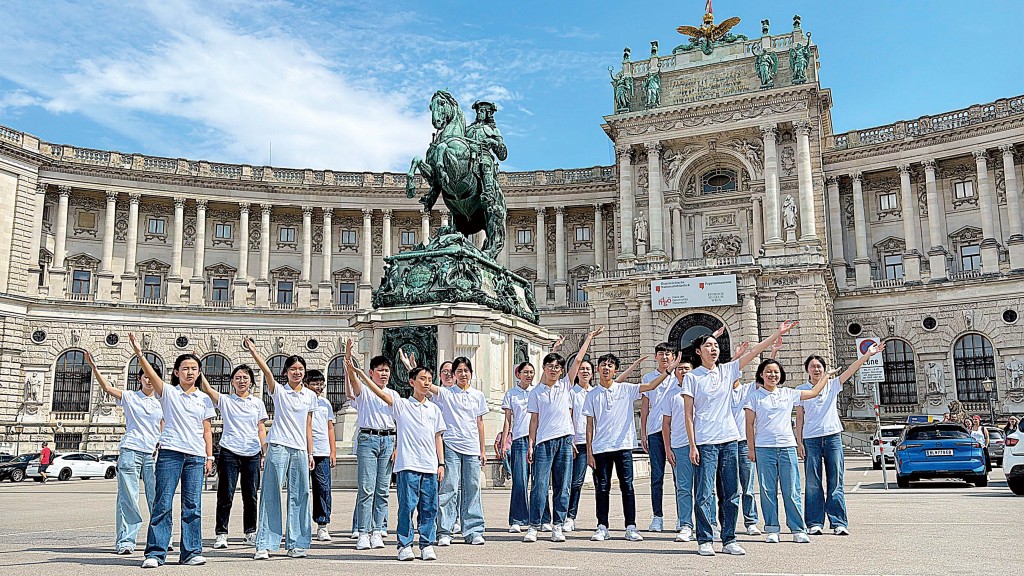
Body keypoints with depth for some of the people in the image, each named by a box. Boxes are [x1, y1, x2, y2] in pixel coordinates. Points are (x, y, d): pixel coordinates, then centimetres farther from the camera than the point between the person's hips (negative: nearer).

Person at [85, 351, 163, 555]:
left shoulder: (160, 404, 15)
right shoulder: (129, 397, 6)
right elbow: (107, 387, -9)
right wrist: (93, 366, -20)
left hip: (152, 454, 3)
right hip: (130, 451, -3)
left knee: (157, 498, 4)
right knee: (128, 498, -4)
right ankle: (125, 541, 0)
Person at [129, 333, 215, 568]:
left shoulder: (203, 399, 14)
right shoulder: (168, 392, 6)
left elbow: (207, 430, 14)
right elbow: (151, 374, -10)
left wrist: (210, 456, 7)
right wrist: (139, 354, -25)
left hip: (196, 456, 2)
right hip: (170, 452, -2)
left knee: (192, 505, 3)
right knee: (163, 503, -4)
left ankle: (191, 552, 9)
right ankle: (155, 552, 0)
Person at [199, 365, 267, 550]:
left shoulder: (257, 403, 13)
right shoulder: (225, 400, 8)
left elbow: (261, 430, 12)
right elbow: (207, 389, -8)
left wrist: (264, 454, 6)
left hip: (252, 453, 2)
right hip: (229, 452, -2)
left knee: (251, 495, 6)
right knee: (226, 494, -3)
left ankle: (250, 533, 16)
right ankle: (221, 534, 4)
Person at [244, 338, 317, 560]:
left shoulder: (310, 396, 11)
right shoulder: (279, 391, 2)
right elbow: (266, 371, -14)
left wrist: (310, 454, 12)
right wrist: (253, 351, -26)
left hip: (300, 450, 3)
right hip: (278, 447, -3)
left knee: (299, 496, 4)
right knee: (271, 495, -4)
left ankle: (296, 544, 12)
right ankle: (264, 545, -1)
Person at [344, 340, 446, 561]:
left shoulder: (434, 409, 14)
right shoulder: (402, 404, 4)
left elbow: (438, 437, 15)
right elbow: (380, 393, -9)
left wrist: (441, 463, 9)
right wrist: (357, 372, -20)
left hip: (430, 466, 3)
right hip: (408, 464, -3)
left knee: (429, 507, 5)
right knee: (407, 505, -2)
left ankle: (427, 544, 14)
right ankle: (404, 545, 8)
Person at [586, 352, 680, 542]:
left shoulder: (626, 389, 5)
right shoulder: (592, 395, 7)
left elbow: (650, 386, -3)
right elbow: (590, 425, 6)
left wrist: (668, 371, -16)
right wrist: (589, 451, 1)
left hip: (623, 446, -1)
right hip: (600, 448, 1)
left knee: (627, 487, -1)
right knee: (602, 488, 4)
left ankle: (631, 527, 3)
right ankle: (602, 528, 11)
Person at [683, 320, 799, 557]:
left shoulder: (727, 370, 10)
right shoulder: (692, 378, -1)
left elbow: (754, 351, 7)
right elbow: (689, 414, -3)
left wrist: (778, 333, 0)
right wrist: (692, 445, -9)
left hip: (729, 440, 4)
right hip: (705, 442, -4)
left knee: (731, 493, 6)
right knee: (705, 493, -4)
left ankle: (729, 540, 14)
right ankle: (704, 540, 5)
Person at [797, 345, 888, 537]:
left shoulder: (832, 385, 9)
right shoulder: (801, 390, 7)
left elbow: (851, 370, -2)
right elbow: (799, 417, 7)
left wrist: (868, 354, -13)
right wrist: (799, 441, 0)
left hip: (833, 437, 1)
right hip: (810, 439, -1)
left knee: (835, 482, 0)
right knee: (812, 483, 1)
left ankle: (838, 523, 3)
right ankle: (814, 523, 7)